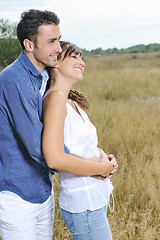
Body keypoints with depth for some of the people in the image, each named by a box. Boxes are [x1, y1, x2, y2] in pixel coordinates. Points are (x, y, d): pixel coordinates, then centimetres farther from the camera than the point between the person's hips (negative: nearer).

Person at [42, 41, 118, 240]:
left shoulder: (73, 102, 8)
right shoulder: (56, 97, -19)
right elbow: (54, 158, -28)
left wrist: (105, 156, -1)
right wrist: (101, 167, -16)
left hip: (96, 199, 9)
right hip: (84, 207, -9)